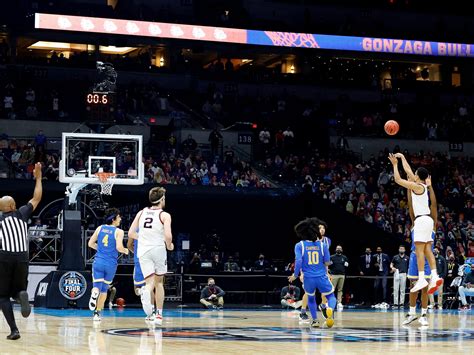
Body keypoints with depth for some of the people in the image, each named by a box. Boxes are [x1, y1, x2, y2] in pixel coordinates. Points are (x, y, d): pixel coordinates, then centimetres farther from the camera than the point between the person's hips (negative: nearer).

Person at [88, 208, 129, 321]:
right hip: (111, 264, -2)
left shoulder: (100, 228, 6)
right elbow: (119, 247, -16)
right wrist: (125, 251, 6)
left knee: (97, 286, 1)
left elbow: (90, 243, 9)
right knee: (104, 289, 14)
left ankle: (95, 293, -36)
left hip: (98, 262, 2)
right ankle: (97, 313, 13)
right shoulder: (118, 231, -6)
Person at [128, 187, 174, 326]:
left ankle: (146, 293, -37)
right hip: (158, 249, -2)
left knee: (150, 282, -1)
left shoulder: (141, 213, 10)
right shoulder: (164, 215, -3)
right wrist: (169, 246, 5)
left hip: (143, 250, 2)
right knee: (159, 282, 16)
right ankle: (159, 314, 17)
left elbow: (131, 233, 10)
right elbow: (168, 236, -16)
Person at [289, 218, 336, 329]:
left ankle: (315, 320, 25)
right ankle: (330, 309, -20)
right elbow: (327, 263, 0)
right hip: (321, 277, -1)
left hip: (308, 278, 1)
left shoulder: (300, 245, -4)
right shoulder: (322, 245, -1)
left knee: (311, 298, 27)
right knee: (331, 297, 14)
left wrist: (295, 275, -2)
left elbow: (298, 261, -14)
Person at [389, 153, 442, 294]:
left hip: (422, 219, -9)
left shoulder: (417, 186, -10)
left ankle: (421, 279, -19)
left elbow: (398, 180, -11)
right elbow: (408, 170, 27)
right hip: (426, 219, 9)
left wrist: (395, 164, -1)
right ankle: (435, 277, -2)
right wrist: (402, 157, 34)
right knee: (427, 250, 5)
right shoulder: (422, 185, 14)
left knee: (419, 250, -12)